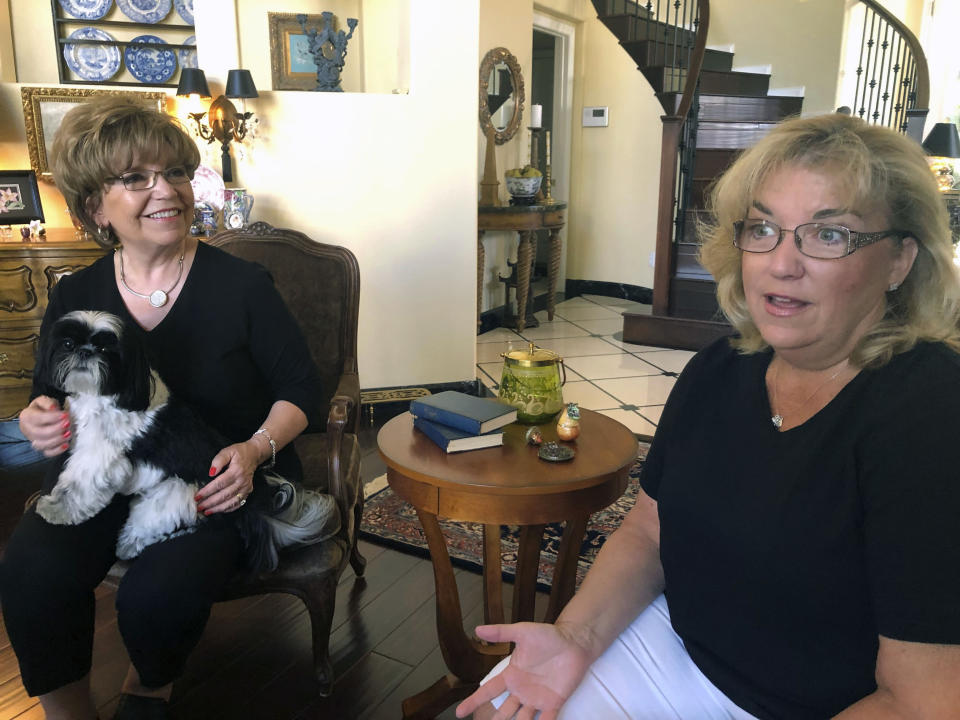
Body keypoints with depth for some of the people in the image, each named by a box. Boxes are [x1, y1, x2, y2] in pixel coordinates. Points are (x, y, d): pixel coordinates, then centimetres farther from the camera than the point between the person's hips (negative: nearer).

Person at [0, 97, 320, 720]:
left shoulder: (242, 284, -7)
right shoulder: (74, 298, 4)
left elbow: (301, 388, -2)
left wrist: (256, 448, -20)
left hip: (223, 482, -3)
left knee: (159, 593, -27)